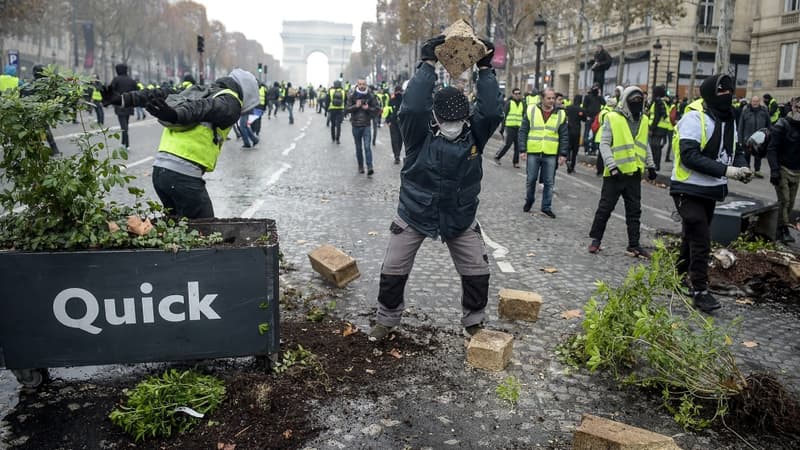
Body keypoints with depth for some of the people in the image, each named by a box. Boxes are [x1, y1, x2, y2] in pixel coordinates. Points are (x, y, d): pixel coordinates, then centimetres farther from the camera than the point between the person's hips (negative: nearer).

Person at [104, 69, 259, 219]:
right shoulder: (231, 103, 0)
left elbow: (159, 94, 19)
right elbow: (204, 108, -18)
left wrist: (123, 99, 19)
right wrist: (175, 115, -35)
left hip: (159, 169, 8)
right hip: (185, 175, -8)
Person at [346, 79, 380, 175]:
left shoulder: (371, 96, 2)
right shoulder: (352, 97, 3)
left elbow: (377, 109, 2)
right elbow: (346, 109, -2)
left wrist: (368, 108, -14)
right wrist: (355, 106, -18)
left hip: (366, 125, -2)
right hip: (356, 125, 2)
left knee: (367, 146, -14)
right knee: (358, 148, 10)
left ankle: (369, 167, -17)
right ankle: (360, 166, 20)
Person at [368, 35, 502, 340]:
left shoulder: (475, 134, -9)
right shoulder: (420, 134, -16)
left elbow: (492, 111, -24)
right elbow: (412, 107, -34)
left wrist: (485, 70, -24)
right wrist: (428, 65, -32)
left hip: (461, 218, 2)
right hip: (414, 215, -1)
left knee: (477, 271, 4)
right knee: (393, 270, 4)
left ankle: (474, 322, 26)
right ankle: (386, 319, 27)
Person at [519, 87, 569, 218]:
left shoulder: (560, 114, 2)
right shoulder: (531, 111, -1)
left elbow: (564, 136, 5)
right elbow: (523, 132, 1)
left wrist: (563, 154, -1)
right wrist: (522, 149, -5)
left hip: (550, 154, 1)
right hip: (533, 153, 0)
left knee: (549, 182, 5)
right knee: (531, 180, 9)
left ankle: (546, 207, 16)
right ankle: (529, 200, 31)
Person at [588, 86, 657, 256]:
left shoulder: (644, 121, 10)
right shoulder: (612, 118, -9)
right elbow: (604, 144, -11)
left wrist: (651, 165, 16)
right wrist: (613, 166, -19)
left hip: (635, 173, 5)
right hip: (615, 173, -5)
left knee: (634, 210, 9)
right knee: (605, 207, 3)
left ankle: (634, 245, 17)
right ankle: (595, 239, 16)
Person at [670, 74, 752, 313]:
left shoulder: (729, 119, 9)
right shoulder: (695, 118, -18)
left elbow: (734, 149, 18)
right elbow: (689, 156, -26)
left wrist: (742, 167, -5)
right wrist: (726, 171, -27)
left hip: (711, 190, 8)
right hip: (690, 190, -8)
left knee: (692, 238, 18)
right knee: (701, 242, -7)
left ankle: (680, 276, 33)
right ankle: (699, 291, 2)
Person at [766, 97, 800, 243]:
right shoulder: (782, 125, -9)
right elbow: (772, 149, -13)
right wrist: (774, 170, -22)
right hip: (782, 169, -6)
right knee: (784, 200, -9)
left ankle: (782, 228, 16)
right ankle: (784, 230, -5)